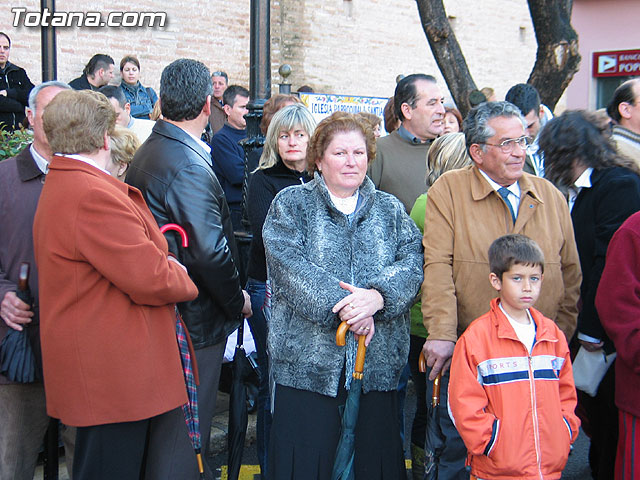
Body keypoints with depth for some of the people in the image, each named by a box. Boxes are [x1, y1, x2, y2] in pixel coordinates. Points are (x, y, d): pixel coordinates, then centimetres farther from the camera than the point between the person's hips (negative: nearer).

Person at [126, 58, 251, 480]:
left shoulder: (148, 152, 9)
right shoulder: (188, 167, -22)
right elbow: (209, 252, -24)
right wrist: (238, 301, -9)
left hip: (166, 314, 10)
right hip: (195, 319, -10)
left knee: (175, 425, 22)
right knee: (184, 427, 3)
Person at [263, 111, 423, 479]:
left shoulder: (390, 210, 15)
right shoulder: (291, 204, 7)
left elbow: (412, 263, 0)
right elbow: (288, 262, -9)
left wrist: (377, 296, -19)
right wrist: (338, 303, -20)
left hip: (379, 363, 3)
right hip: (308, 361, -2)